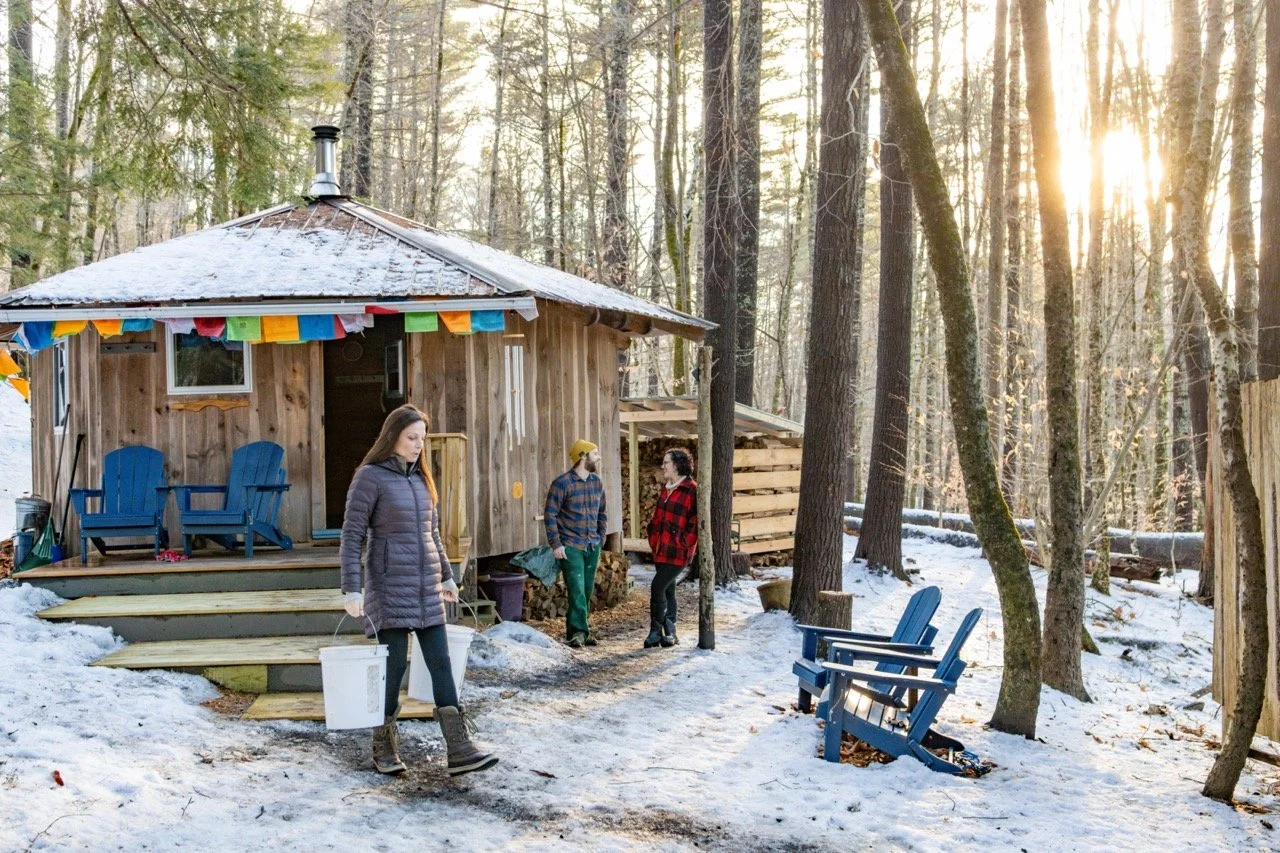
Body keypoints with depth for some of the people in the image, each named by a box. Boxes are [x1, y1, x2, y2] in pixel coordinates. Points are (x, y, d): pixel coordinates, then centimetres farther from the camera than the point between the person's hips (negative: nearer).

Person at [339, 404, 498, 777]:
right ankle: (384, 748, 14)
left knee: (440, 662, 0)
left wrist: (446, 576, 22)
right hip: (389, 584, -6)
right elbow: (351, 536, -10)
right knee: (393, 664, -3)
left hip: (426, 585, 6)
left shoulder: (421, 478, 14)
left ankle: (459, 750, -3)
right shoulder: (370, 477, -7)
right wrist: (351, 589, -16)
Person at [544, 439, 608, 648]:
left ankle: (578, 631, 17)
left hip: (592, 547, 6)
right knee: (577, 590, -13)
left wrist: (600, 538, 11)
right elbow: (550, 515, -8)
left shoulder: (597, 483, 10)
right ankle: (579, 631, -10)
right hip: (571, 547, -6)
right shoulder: (562, 483, -9)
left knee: (587, 591, 8)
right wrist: (555, 544, -12)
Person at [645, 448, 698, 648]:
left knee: (657, 587, -12)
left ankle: (657, 631, -2)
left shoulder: (691, 490, -14)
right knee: (667, 591, 13)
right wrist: (653, 540, 13)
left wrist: (684, 543, -15)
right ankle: (669, 633, 20)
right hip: (661, 551, 9)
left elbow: (695, 521, -16)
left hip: (677, 553, -9)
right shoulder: (666, 490, 14)